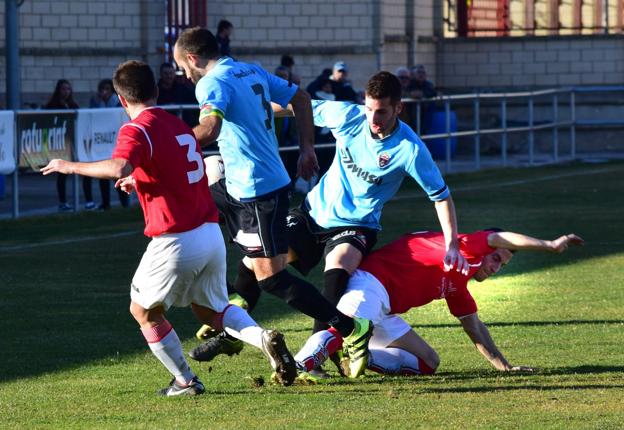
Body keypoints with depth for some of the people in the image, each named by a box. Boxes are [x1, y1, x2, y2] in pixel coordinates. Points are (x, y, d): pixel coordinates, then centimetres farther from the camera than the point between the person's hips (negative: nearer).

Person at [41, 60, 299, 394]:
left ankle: (185, 380, 13)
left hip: (176, 241, -7)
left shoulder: (137, 129, -10)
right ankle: (264, 338, -1)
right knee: (210, 309, 23)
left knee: (143, 311, 14)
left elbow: (119, 168, -30)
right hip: (211, 233, 7)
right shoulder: (179, 125, 16)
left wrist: (71, 166, -17)